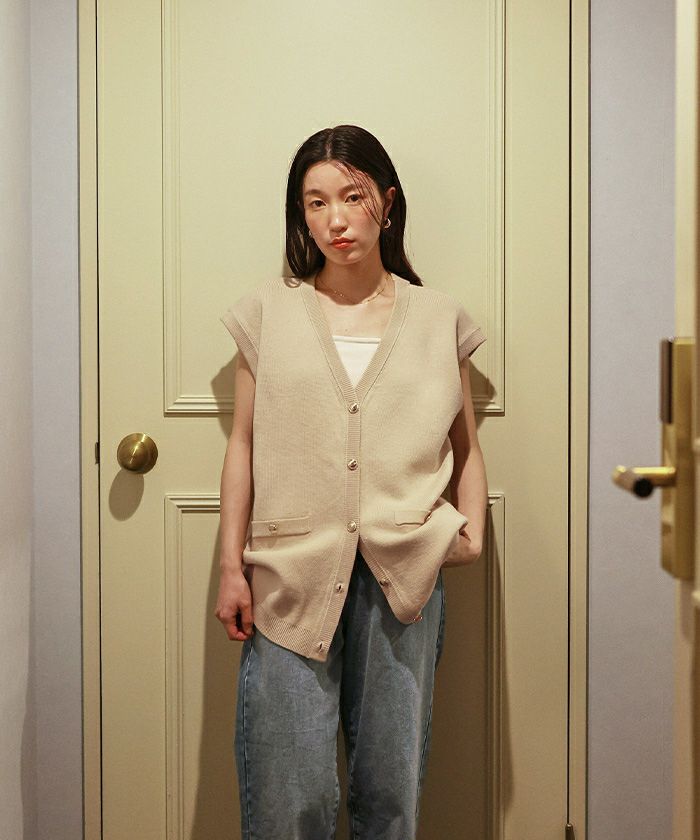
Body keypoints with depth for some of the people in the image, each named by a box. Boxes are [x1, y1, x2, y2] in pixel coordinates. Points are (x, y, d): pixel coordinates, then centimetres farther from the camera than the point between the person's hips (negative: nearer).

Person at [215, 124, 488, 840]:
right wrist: (230, 567, 3)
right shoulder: (270, 311, 7)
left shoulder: (437, 319, 8)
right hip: (291, 573, 0)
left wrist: (470, 530, -4)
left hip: (403, 574, 1)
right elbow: (244, 445, 7)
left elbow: (466, 448, 13)